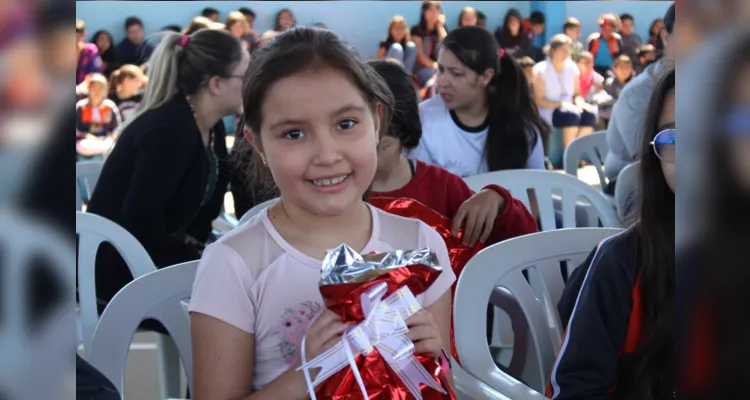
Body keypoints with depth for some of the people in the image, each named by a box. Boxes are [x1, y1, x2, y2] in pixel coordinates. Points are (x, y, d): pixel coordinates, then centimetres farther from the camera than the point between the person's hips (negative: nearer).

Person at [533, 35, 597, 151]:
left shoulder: (572, 68, 6)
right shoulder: (541, 70, -9)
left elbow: (577, 94, 12)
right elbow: (538, 101, -12)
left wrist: (580, 103, -13)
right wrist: (562, 104, -23)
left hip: (568, 109, 5)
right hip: (548, 111, -5)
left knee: (589, 115, -26)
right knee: (572, 116, -35)